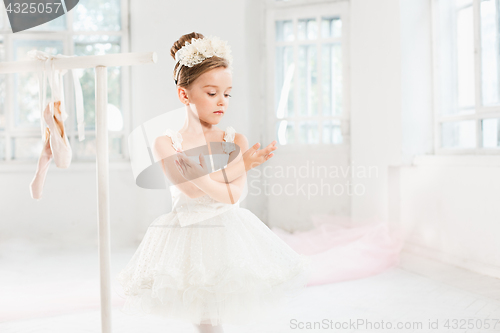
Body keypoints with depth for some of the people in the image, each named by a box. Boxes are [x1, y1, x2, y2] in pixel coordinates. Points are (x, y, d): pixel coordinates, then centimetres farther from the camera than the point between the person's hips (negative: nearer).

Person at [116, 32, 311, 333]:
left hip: (228, 235, 1)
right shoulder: (166, 144, -4)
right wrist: (236, 166, -17)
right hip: (187, 238, -1)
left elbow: (236, 194, -11)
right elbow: (190, 190, -17)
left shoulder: (236, 141, 1)